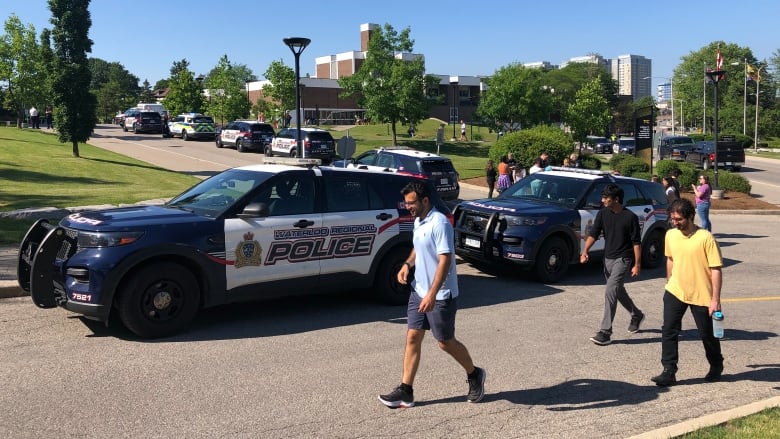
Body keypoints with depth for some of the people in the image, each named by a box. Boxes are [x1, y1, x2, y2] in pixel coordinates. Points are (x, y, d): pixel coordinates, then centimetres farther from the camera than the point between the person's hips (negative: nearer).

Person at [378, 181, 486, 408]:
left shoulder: (440, 223, -20)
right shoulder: (418, 221, 8)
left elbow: (445, 260, -26)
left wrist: (432, 294, -31)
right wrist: (407, 264, 5)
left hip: (441, 296, -8)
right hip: (418, 291, 8)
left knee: (445, 342, 5)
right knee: (412, 338, 5)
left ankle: (474, 375, 29)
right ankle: (406, 391, 11)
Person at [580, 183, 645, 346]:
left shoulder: (630, 217, -12)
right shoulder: (602, 214, 2)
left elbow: (636, 242, -9)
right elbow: (593, 234, -2)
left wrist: (637, 265, -10)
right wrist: (585, 251, -18)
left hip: (623, 259, -7)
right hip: (608, 258, 7)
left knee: (610, 291, -16)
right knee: (618, 291, 20)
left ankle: (605, 332, -13)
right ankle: (636, 315, 46)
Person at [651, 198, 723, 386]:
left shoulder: (705, 238, -16)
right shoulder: (670, 235, 0)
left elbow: (716, 269, -15)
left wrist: (715, 299, -17)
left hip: (701, 295, -4)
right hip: (675, 292, 4)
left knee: (707, 334, 12)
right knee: (668, 331, -5)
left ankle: (716, 367, 36)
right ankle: (669, 372, -1)